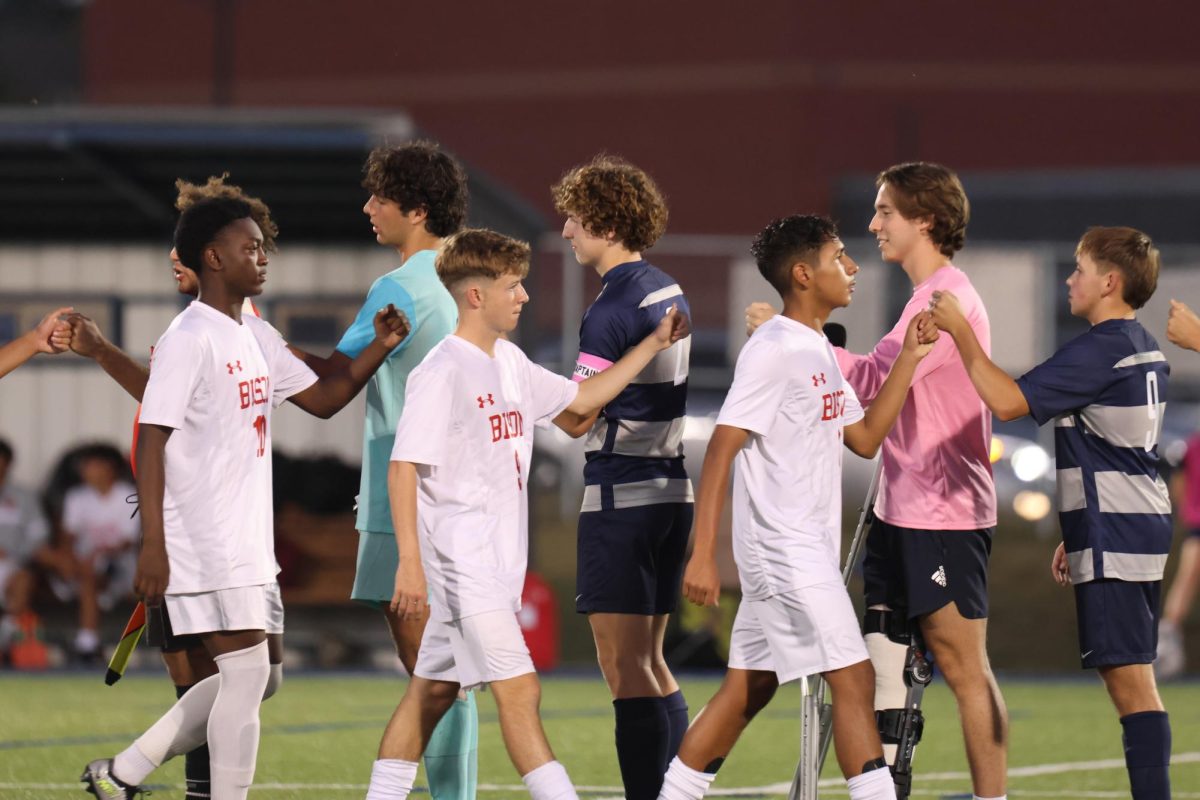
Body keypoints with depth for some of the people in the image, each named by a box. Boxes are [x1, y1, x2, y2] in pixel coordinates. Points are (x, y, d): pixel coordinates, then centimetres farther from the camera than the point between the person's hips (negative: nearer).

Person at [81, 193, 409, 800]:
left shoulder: (258, 338, 14)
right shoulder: (190, 339, -13)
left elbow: (323, 399, 19)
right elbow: (152, 439, -16)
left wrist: (379, 349, 2)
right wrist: (152, 546, -21)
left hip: (249, 545, 9)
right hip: (204, 542, -9)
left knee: (261, 676, 13)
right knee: (247, 675, -9)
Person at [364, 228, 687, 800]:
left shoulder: (509, 362, 12)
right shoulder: (442, 372, -14)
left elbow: (581, 399, 25)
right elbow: (402, 466, -17)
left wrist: (653, 345, 19)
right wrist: (410, 561, -23)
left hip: (496, 559, 9)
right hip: (460, 557, -9)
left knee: (432, 690, 13)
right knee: (519, 689, -11)